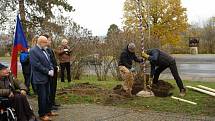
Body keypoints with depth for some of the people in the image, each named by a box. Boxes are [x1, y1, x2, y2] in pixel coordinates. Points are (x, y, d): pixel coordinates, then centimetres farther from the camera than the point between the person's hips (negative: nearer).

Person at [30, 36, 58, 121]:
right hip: (40, 79, -8)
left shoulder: (44, 50, 13)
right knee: (42, 97, 0)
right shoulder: (33, 51, -13)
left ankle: (48, 111, 27)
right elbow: (37, 65, -20)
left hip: (47, 78, 8)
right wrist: (48, 72, -16)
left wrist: (51, 70, -1)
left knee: (47, 96, 16)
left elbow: (49, 61, 18)